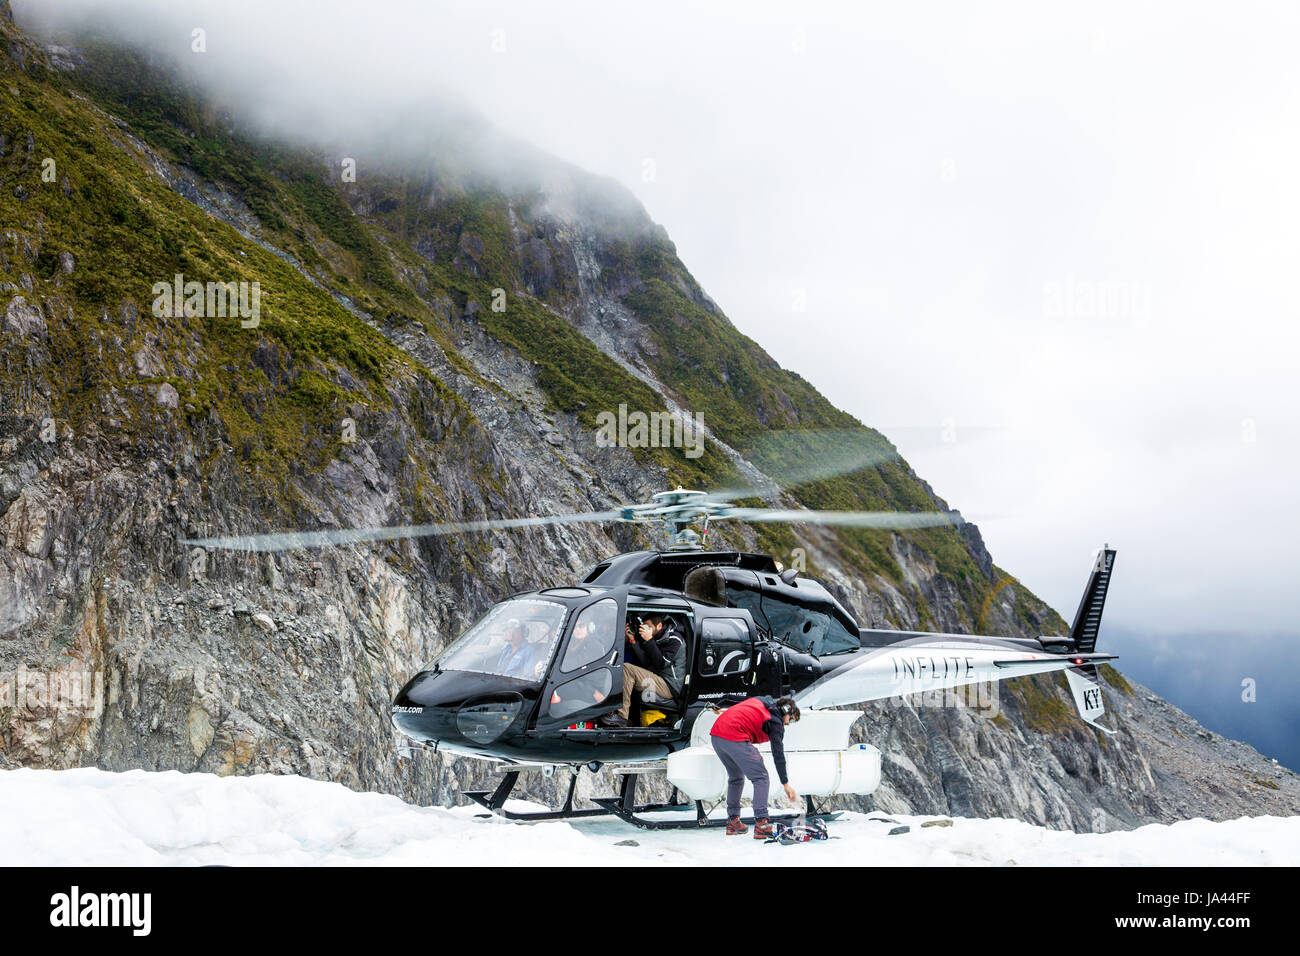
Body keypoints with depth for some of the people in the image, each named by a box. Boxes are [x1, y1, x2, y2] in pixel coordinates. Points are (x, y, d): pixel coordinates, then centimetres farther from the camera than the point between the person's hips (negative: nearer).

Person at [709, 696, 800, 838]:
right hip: (735, 738, -9)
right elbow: (778, 755, 2)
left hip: (715, 733, 9)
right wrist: (785, 784, 6)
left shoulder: (760, 701, 26)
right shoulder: (776, 722, 4)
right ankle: (761, 824, -10)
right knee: (760, 777, -1)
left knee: (736, 777, 24)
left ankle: (733, 822, 25)